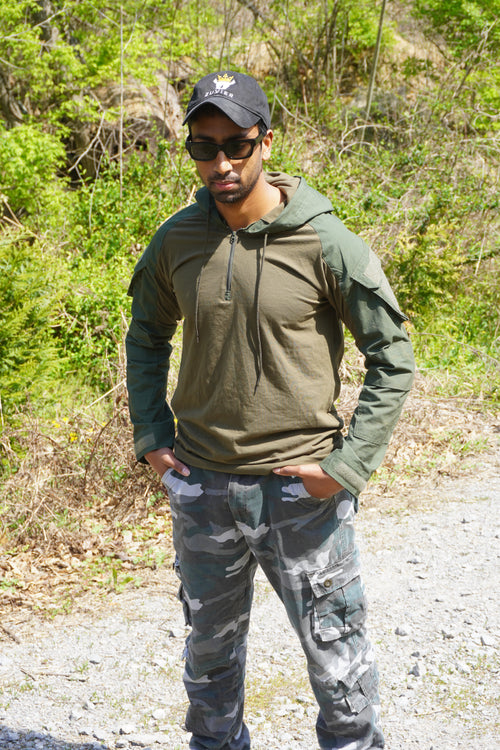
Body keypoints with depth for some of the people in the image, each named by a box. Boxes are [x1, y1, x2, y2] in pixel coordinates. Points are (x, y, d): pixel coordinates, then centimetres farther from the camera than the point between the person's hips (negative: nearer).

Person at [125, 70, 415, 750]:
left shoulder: (325, 243, -13)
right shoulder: (176, 240, -2)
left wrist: (347, 465, -13)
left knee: (337, 658, 9)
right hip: (201, 489, 4)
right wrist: (151, 436, 6)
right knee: (209, 653, 21)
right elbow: (147, 336, 15)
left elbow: (393, 358, -7)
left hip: (301, 490, -3)